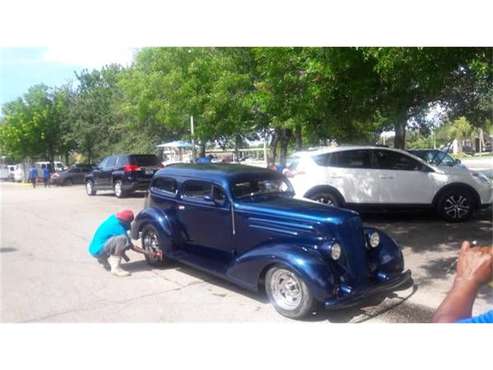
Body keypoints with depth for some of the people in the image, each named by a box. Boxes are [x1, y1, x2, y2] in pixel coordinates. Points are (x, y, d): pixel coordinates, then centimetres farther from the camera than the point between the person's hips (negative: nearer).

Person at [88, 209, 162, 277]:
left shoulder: (113, 218, 1)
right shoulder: (118, 228, -22)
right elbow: (132, 247, -14)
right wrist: (147, 253, -8)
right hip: (98, 251, -9)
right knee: (122, 239, -26)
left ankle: (104, 260, 21)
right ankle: (115, 268, -26)